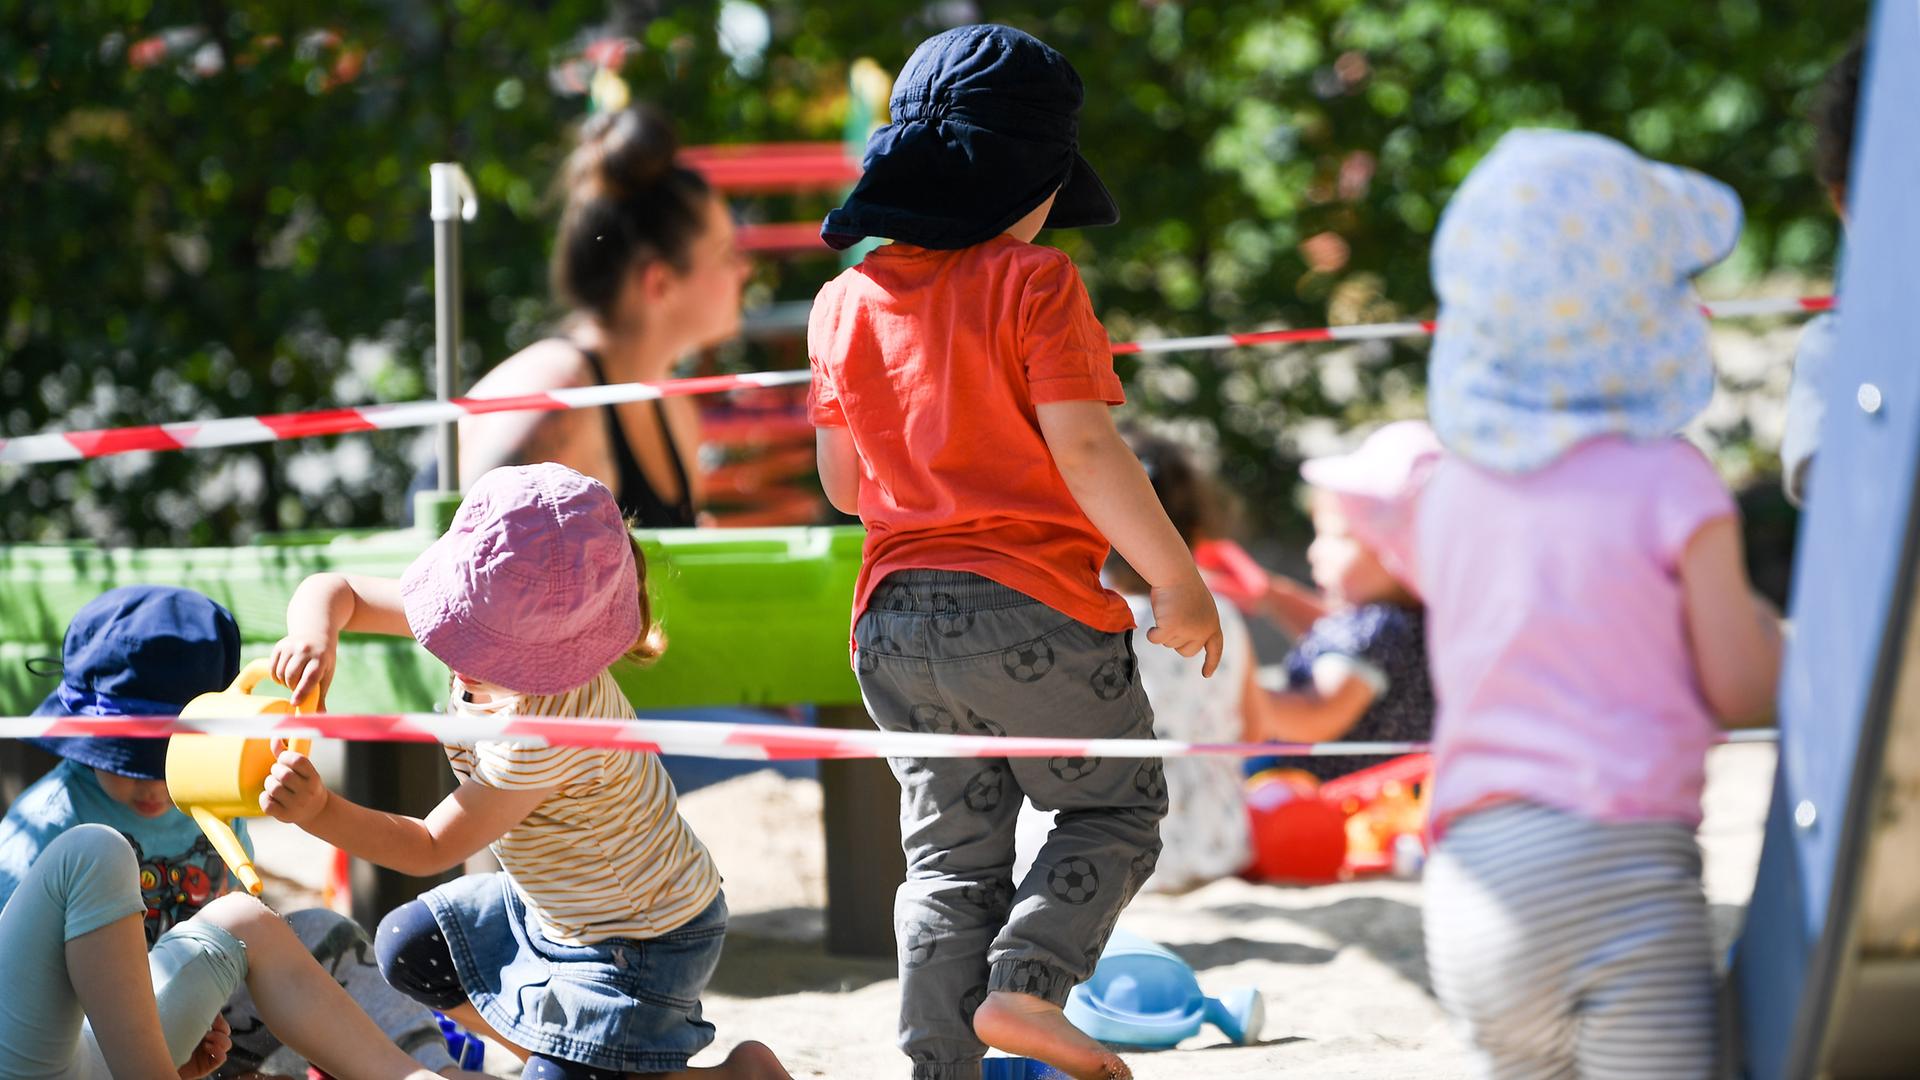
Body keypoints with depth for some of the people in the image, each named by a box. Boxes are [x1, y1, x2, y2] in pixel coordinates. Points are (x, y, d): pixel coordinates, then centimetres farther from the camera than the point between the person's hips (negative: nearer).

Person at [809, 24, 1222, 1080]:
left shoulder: (846, 301, 8)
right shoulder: (1032, 282, -8)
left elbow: (841, 483, 14)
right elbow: (1085, 449, -15)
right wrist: (1177, 582, -8)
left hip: (895, 620, 5)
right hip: (1033, 613, -5)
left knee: (952, 862, 12)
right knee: (1116, 809, 11)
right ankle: (1025, 985, -7)